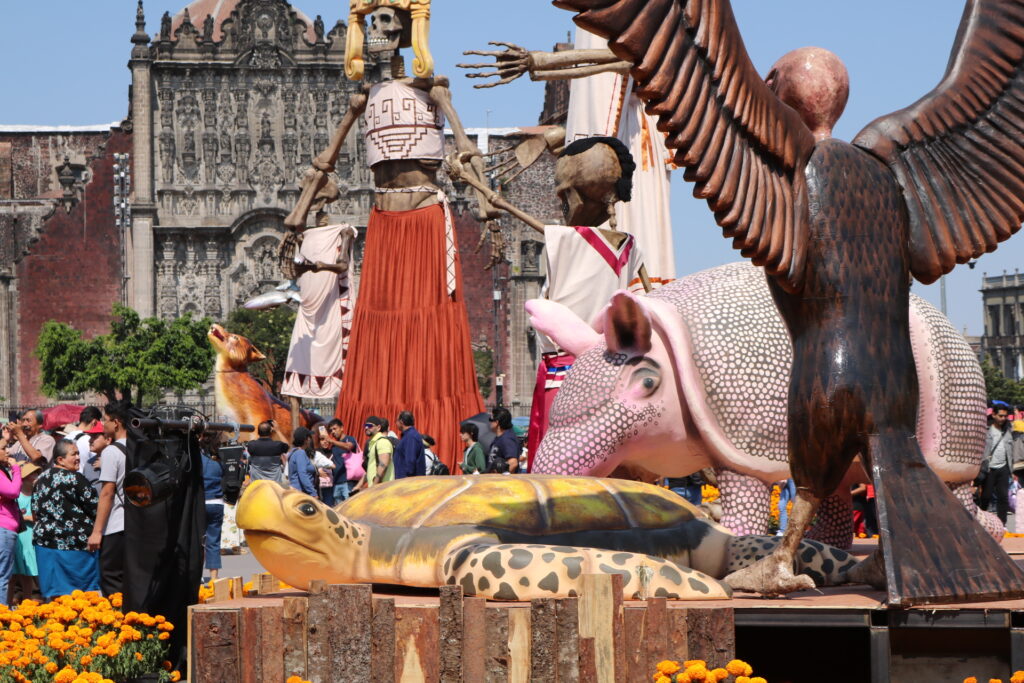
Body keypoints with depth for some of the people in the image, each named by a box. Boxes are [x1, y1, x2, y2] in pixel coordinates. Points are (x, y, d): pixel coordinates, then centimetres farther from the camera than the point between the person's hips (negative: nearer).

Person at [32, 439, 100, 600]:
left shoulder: (42, 479, 9)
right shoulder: (74, 478, -14)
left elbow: (36, 511, 15)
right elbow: (94, 507, -11)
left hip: (45, 541, 7)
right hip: (73, 543, -7)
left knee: (53, 590, 9)